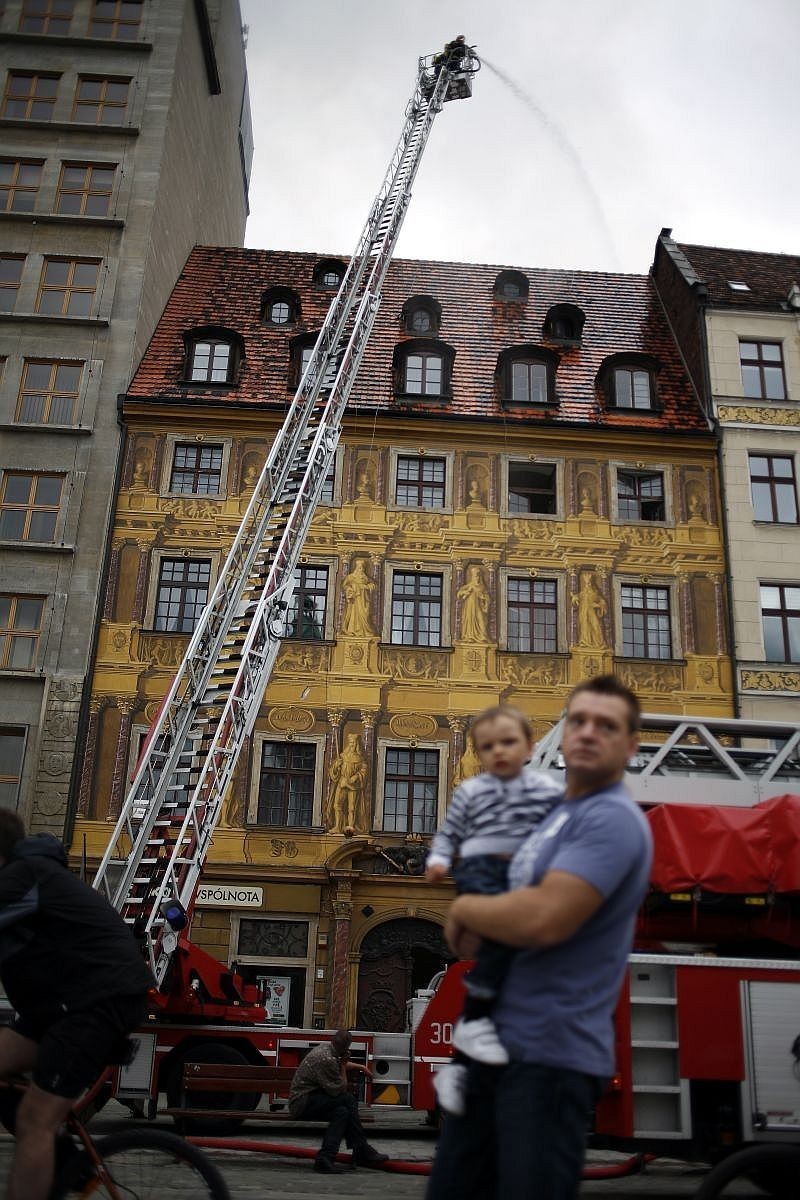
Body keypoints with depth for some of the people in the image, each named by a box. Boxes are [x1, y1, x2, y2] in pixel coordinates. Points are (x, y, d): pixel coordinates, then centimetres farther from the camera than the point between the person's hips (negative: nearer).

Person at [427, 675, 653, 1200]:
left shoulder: (612, 818, -17)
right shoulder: (560, 811, 14)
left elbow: (544, 919, -29)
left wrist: (464, 908, -10)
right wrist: (480, 925, -2)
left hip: (551, 1051, -9)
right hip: (498, 1038, 10)